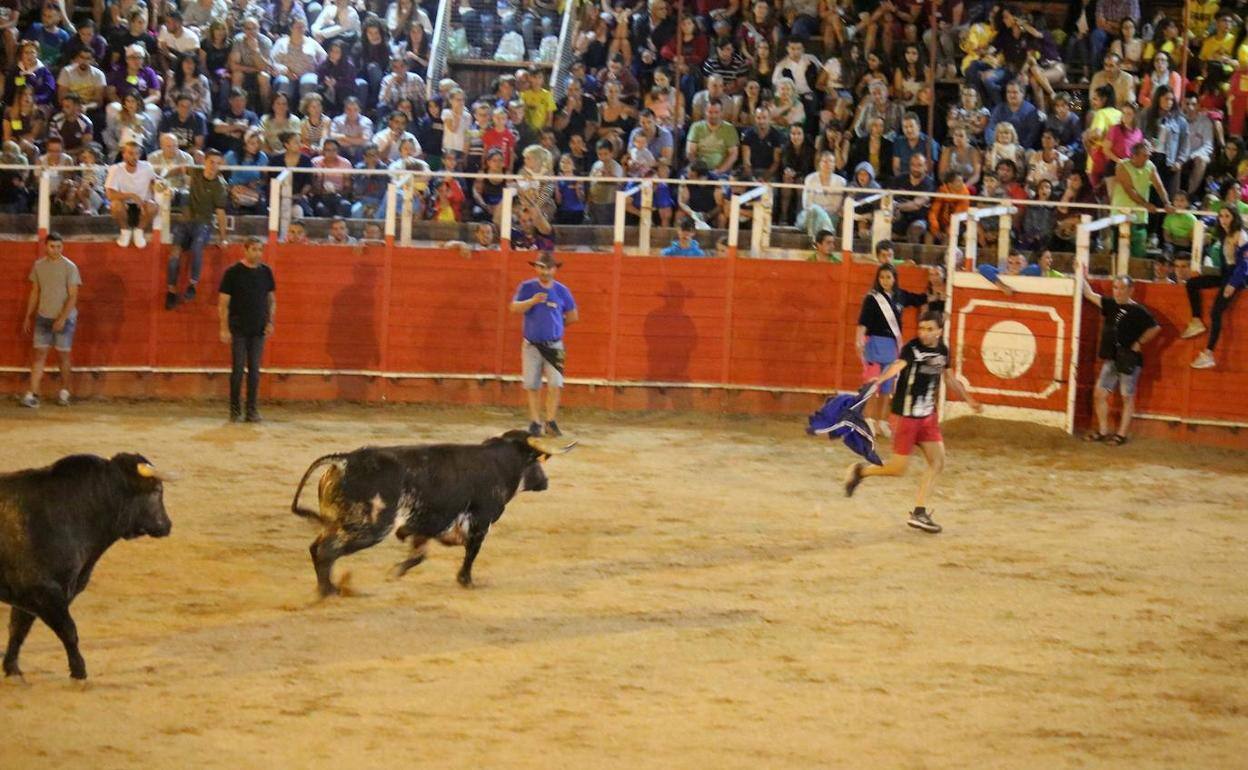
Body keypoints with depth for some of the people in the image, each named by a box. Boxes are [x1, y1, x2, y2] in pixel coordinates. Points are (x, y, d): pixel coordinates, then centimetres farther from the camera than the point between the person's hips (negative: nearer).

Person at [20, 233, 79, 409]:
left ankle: (64, 393, 18)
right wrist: (28, 317, 13)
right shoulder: (38, 266, 5)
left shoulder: (69, 267, -8)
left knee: (63, 355, 3)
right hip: (43, 317, 3)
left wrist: (62, 318, -20)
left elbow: (73, 296, -11)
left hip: (64, 318, -3)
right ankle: (32, 395, -8)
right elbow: (35, 293, 13)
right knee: (39, 355, -3)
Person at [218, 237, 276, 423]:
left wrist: (270, 322, 3)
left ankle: (252, 409, 11)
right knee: (238, 369, -2)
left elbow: (272, 300, 14)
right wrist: (224, 329, -11)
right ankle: (235, 410, 6)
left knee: (255, 370, 5)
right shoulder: (233, 272, -6)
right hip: (238, 329, -3)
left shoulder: (266, 272, 5)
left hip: (258, 330, 3)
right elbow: (223, 303, -6)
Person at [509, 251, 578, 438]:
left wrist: (556, 325, 11)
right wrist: (532, 301, -27)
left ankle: (550, 421, -2)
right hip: (531, 345, 0)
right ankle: (535, 422, 7)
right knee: (532, 386, 0)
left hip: (554, 346, 0)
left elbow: (573, 316, 15)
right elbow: (515, 308, -12)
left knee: (555, 384, -10)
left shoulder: (561, 291, 5)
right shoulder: (527, 287, 1)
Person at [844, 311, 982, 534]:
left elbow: (950, 379, 21)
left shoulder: (942, 350, 4)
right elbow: (898, 365, -39)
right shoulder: (912, 348, -18)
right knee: (898, 469, -5)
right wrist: (880, 378, -59)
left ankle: (919, 513, 9)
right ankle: (861, 471, 21)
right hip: (906, 415, -7)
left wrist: (969, 400, 27)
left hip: (927, 415, 7)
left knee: (938, 461, 2)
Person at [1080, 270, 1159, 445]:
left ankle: (1121, 435, 5)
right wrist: (1082, 277, 13)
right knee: (1099, 394, 6)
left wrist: (1139, 343, -11)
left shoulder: (1137, 311, -11)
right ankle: (1103, 431, 16)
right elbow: (1089, 294, 15)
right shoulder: (1110, 304, 7)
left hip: (1129, 361, -7)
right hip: (1111, 360, 7)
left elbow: (1155, 328, -14)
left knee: (1127, 398, 2)